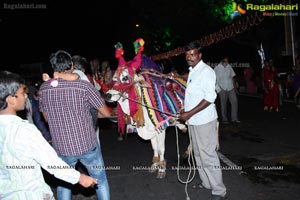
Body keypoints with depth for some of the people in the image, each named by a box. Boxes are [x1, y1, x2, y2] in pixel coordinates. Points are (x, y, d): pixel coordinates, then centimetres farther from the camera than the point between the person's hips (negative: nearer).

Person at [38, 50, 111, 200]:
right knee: (100, 180, 18)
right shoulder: (84, 86, -15)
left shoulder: (43, 88, -4)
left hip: (61, 148, 3)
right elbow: (106, 113, -8)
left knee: (63, 183, 22)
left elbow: (46, 117, 10)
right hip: (87, 145, -2)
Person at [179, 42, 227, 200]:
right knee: (198, 154, 17)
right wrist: (185, 112, 11)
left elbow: (209, 98, -20)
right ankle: (206, 183, 32)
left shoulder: (205, 71, -13)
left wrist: (190, 113, -20)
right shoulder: (192, 71, 14)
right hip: (193, 121, 9)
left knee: (208, 156, -4)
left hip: (204, 121, -9)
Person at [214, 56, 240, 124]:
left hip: (231, 88, 4)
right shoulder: (217, 68, -6)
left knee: (234, 101, -5)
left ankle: (234, 118, 2)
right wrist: (218, 88, -10)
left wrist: (235, 87, 10)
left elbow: (233, 77, 12)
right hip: (223, 89, -3)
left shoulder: (229, 67, 6)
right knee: (223, 104, 3)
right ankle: (224, 119, 15)